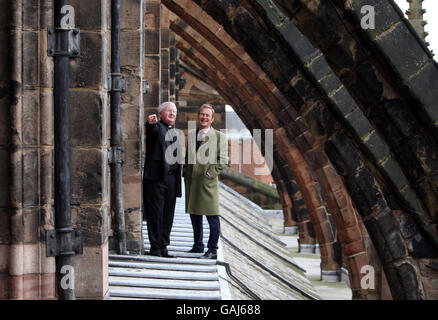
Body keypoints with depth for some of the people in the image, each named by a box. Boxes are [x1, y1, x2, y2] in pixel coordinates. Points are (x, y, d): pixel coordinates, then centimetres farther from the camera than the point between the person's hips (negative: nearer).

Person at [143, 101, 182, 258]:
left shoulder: (175, 133, 21)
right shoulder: (156, 128, -1)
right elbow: (151, 131, -27)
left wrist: (178, 181, 18)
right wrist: (151, 123, -51)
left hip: (171, 178, 7)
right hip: (156, 177, -7)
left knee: (168, 215, 8)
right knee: (155, 214, -3)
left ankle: (163, 247, 15)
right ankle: (155, 248, 3)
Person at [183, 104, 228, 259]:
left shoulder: (219, 136, 2)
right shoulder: (190, 134, 16)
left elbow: (223, 158, -2)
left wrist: (211, 173, -11)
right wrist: (185, 172, 10)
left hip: (207, 181, -5)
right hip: (191, 180, 5)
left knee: (212, 216, -6)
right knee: (194, 214, 13)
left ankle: (212, 250, -3)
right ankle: (198, 245, 26)